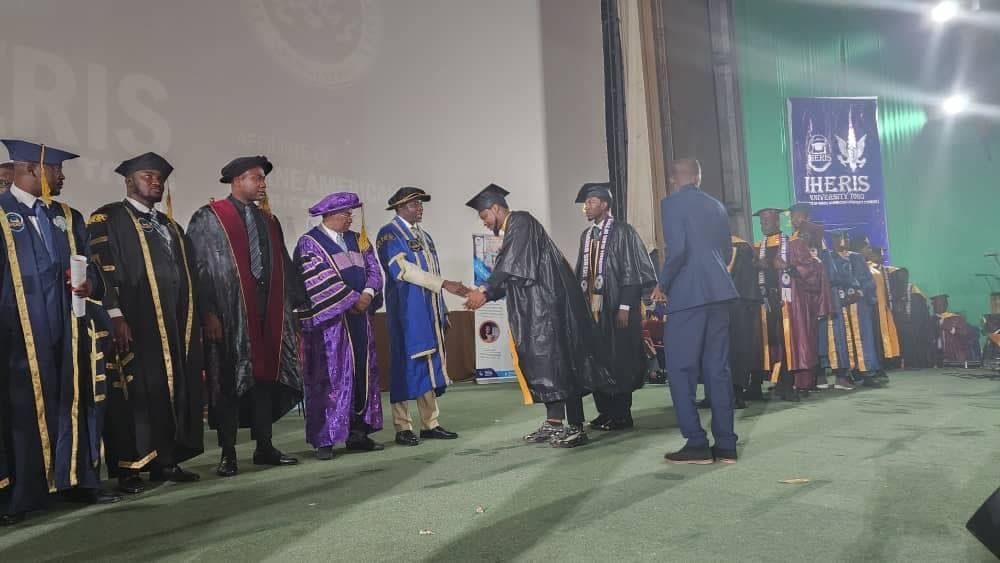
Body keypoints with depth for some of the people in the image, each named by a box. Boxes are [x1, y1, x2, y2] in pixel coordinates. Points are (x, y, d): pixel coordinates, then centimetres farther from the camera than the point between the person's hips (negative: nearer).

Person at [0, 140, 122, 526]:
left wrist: (90, 284, -8)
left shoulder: (69, 218, 15)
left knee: (74, 404, 8)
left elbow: (90, 268, 15)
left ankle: (79, 480, 19)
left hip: (67, 329, 5)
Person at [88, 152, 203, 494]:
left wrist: (192, 317, 14)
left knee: (173, 390, 7)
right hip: (134, 322, -7)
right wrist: (115, 315, -20)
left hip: (175, 324, 7)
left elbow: (187, 271, 21)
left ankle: (165, 462, 16)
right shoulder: (108, 218, -1)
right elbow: (102, 269, -11)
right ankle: (128, 469, 6)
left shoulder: (169, 224, 21)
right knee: (135, 392, -3)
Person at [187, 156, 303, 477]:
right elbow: (198, 268, -9)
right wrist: (208, 314, -17)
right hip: (229, 315, -6)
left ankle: (264, 447, 21)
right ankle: (228, 455, 11)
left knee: (265, 376, 10)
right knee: (230, 383, 1)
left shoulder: (268, 221, 14)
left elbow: (283, 266, 15)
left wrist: (294, 304, 9)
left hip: (268, 313, 6)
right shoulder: (209, 218, -3)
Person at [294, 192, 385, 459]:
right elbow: (319, 280, -14)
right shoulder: (309, 243, -4)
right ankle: (325, 440, 4)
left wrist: (367, 294, -12)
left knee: (363, 375, 7)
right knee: (330, 377, -3)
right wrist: (353, 300, -16)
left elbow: (373, 269, 8)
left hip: (360, 318, 6)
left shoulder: (357, 240, 15)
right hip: (329, 320, -6)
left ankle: (358, 433, 16)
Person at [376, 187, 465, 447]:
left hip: (429, 311, 7)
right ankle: (403, 428, 5)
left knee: (430, 364, 7)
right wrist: (445, 284, -21)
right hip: (406, 311, -7)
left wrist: (442, 311, 13)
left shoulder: (424, 236, 19)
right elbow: (402, 269, -18)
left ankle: (430, 424, 13)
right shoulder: (389, 234, -5)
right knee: (407, 364, -3)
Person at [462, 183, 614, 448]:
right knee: (543, 362, 9)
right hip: (537, 307, 10)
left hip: (547, 303, -10)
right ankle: (554, 422, 14)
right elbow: (512, 275, 21)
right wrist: (486, 294, 13)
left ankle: (575, 427, -7)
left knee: (557, 360, -10)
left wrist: (485, 290, -17)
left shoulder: (520, 222, -8)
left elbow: (511, 265, -18)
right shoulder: (513, 230, 21)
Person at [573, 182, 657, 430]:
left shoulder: (622, 231, -6)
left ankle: (622, 415, 9)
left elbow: (631, 270, -11)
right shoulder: (586, 235, 15)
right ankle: (606, 411, 19)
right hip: (591, 306, 7)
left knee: (618, 360, -1)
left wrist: (625, 306, -17)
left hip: (615, 306, -7)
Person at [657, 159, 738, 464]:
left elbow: (676, 249, -17)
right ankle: (725, 444, 12)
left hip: (688, 293, -7)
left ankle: (696, 443, 0)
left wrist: (663, 285, -4)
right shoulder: (716, 205, 16)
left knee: (681, 368, 0)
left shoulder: (671, 203, -5)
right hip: (719, 291, 7)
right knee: (717, 367, 9)